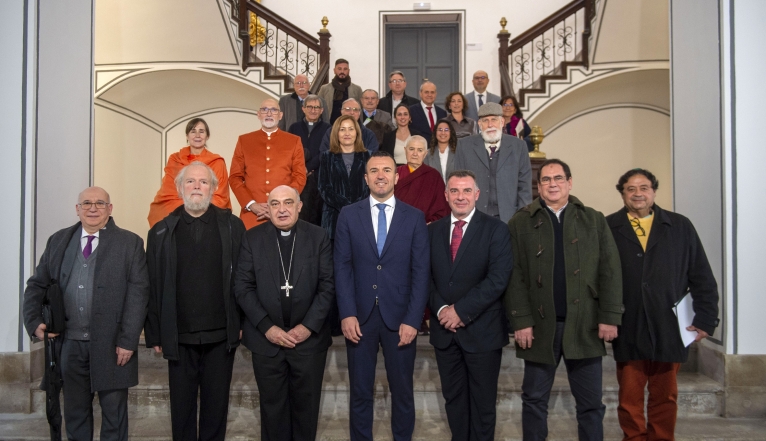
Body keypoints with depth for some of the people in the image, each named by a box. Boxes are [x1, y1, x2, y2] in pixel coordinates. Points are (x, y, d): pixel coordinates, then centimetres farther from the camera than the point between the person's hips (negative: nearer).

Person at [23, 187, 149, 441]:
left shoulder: (130, 243, -2)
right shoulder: (58, 241, 10)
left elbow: (138, 294, -7)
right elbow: (37, 285, 16)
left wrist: (127, 341, -13)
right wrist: (34, 322, 1)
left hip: (111, 345, -3)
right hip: (70, 344, 4)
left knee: (114, 415, 6)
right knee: (75, 413, 15)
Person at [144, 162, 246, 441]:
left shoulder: (232, 227, 1)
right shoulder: (162, 231, 4)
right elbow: (152, 287, 2)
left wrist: (243, 324, -7)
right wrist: (154, 334, -1)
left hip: (221, 335, -1)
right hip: (179, 337, 1)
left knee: (216, 406, 11)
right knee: (182, 407, 12)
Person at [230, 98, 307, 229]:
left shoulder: (294, 141, 8)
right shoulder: (244, 140, 10)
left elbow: (300, 177, 2)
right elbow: (235, 177, 6)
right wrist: (251, 204, -8)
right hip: (251, 214, 1)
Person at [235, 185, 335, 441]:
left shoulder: (318, 237, 0)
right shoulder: (252, 238, 1)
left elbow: (328, 285, -3)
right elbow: (243, 287, -3)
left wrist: (309, 326, -12)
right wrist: (266, 327, -11)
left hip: (309, 338, 0)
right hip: (266, 339, 0)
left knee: (306, 406, 12)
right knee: (272, 406, 12)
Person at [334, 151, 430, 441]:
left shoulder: (414, 217, 2)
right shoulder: (348, 215, 4)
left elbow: (421, 272, -2)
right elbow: (342, 267, 0)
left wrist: (412, 319, -9)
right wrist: (347, 314, -10)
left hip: (399, 317, 0)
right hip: (360, 316, 0)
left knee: (402, 391, 11)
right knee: (360, 391, 11)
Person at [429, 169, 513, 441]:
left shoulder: (495, 229, -5)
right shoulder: (433, 230, 9)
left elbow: (498, 279, -14)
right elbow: (426, 277, 6)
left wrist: (461, 311, -17)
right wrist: (440, 309, -11)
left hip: (482, 330, -4)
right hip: (444, 329, 4)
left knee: (483, 402, 9)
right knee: (453, 398, 14)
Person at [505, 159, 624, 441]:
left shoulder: (594, 221, 8)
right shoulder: (520, 223, 3)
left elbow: (610, 272, 3)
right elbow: (515, 277, -2)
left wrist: (610, 317, -4)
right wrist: (521, 321, -9)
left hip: (585, 325, 1)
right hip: (540, 325, -1)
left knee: (591, 403, 9)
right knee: (534, 400, 9)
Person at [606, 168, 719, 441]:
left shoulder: (680, 227, 7)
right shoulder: (607, 228, 1)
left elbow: (702, 277, 7)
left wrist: (706, 319, 1)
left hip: (668, 330, 2)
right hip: (628, 332, -1)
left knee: (665, 397, 12)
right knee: (629, 398, 7)